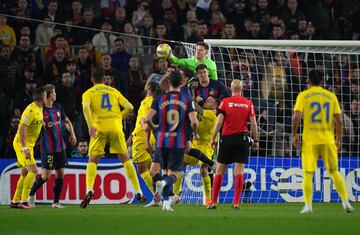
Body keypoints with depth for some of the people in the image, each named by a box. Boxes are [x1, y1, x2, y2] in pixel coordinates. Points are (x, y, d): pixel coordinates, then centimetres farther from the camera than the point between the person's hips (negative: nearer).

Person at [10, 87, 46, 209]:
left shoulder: (39, 109, 9)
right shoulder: (31, 110, -21)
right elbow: (21, 129, -24)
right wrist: (24, 148, -28)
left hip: (28, 144, 10)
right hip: (22, 144, -10)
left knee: (25, 173, 13)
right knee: (33, 170, -17)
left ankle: (15, 201, 20)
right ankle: (23, 201, -17)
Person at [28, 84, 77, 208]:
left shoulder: (57, 107, 9)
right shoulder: (40, 110, -13)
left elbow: (67, 121, 23)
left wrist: (72, 134, 10)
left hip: (60, 147, 6)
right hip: (48, 149, -6)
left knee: (60, 174, 4)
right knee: (46, 175, -6)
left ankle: (56, 202, 10)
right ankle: (31, 195, 16)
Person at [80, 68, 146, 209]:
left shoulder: (88, 93, 10)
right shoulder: (114, 91, 17)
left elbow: (86, 107, -12)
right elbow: (129, 107, 8)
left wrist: (90, 126, -19)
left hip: (99, 128, -2)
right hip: (115, 127, 2)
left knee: (92, 160, 3)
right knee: (125, 159, 11)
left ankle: (89, 190, -19)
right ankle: (138, 192, 7)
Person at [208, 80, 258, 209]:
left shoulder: (225, 102, -2)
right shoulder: (248, 103, 3)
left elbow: (219, 122, -8)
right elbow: (253, 123, 0)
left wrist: (213, 138, -1)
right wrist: (256, 140, 7)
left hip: (227, 138, -1)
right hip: (242, 139, 1)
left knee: (219, 170, 7)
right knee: (239, 171, 1)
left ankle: (214, 202, 6)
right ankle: (236, 202, -5)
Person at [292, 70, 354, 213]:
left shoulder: (303, 96, 1)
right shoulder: (331, 96, 7)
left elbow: (296, 116, -11)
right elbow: (339, 120, 4)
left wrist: (294, 135, 0)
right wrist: (338, 139, 12)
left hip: (310, 140, -2)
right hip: (328, 140, 2)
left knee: (308, 173, 2)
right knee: (334, 171, 14)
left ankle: (308, 206, -6)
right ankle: (346, 202, 11)